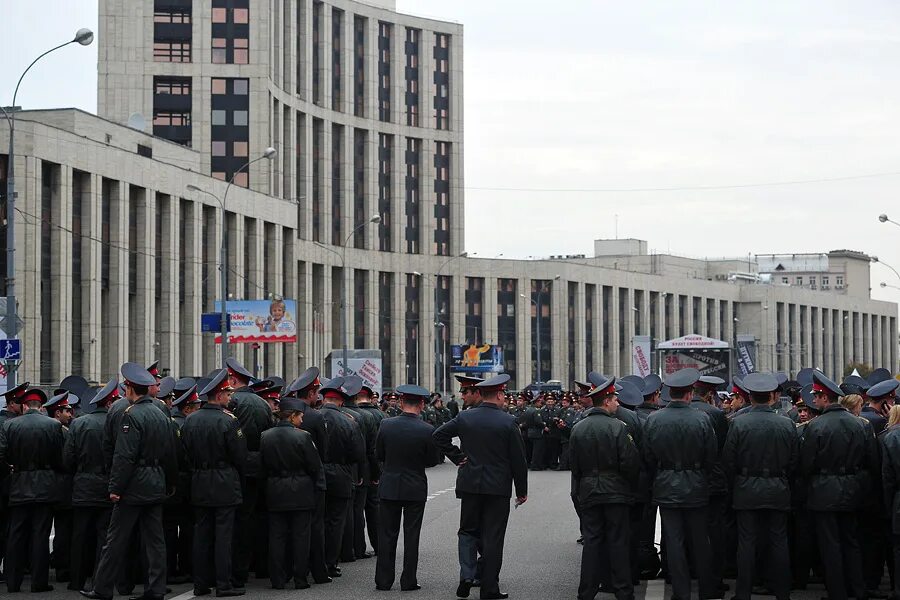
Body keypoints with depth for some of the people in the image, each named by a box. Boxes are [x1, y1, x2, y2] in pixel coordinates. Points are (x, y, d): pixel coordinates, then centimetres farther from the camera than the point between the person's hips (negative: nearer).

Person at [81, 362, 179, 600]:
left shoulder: (132, 415, -14)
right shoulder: (162, 416, 11)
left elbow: (124, 456, -20)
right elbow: (170, 454, 16)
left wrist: (115, 488, -17)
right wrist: (171, 484, 23)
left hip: (134, 486, -8)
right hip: (156, 487, 8)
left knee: (117, 539, 0)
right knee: (154, 539, 7)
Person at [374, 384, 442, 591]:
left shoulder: (386, 425, -8)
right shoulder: (427, 430, -13)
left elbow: (379, 455, 2)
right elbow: (433, 460, -4)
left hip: (389, 487, 1)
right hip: (415, 489, -1)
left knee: (387, 535, 9)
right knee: (411, 535, 6)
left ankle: (383, 580, 11)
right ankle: (408, 581, 8)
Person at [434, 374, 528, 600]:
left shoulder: (464, 417, 0)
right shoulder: (508, 422, -10)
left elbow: (439, 435, 1)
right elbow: (518, 460, -7)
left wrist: (456, 457, 5)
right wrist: (522, 490, 2)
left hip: (470, 485, 3)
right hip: (498, 488, -3)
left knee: (468, 531, 16)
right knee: (493, 537, 3)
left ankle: (466, 575, 0)